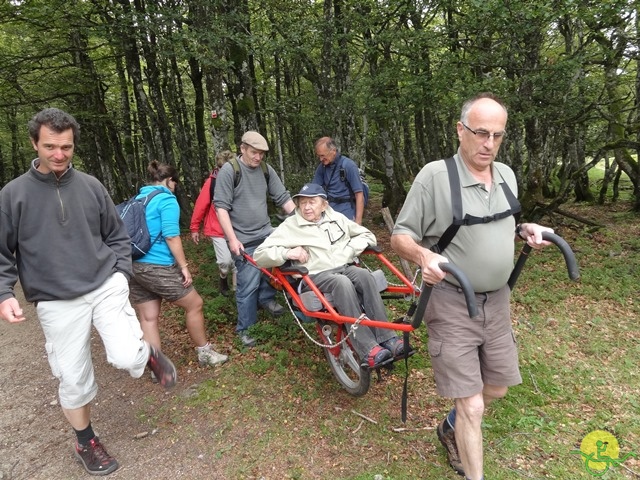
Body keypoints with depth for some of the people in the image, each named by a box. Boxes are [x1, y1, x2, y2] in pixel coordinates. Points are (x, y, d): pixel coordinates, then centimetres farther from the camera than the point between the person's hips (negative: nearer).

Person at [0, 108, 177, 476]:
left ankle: (148, 352, 20)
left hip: (106, 287, 0)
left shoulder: (90, 186, 3)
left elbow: (118, 235, 12)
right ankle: (86, 443, 34)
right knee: (73, 380, 9)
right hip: (57, 303, 0)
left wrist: (121, 273, 3)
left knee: (127, 358, -17)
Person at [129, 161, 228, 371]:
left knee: (148, 318, 11)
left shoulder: (138, 199, 17)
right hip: (157, 266, -8)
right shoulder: (167, 199, -8)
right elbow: (171, 236, -17)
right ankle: (204, 353, 20)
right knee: (194, 304, 8)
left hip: (133, 266, 8)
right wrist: (184, 266, -12)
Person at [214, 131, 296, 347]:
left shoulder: (266, 170, 5)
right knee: (248, 285, -3)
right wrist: (232, 239, -17)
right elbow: (221, 207, -12)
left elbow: (283, 198, 8)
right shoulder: (229, 170, -9)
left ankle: (266, 298, 40)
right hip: (244, 240, -5)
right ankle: (244, 328, 13)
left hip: (267, 233, 6)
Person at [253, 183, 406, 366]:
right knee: (342, 282, -36)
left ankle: (387, 338, -31)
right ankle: (368, 349, -40)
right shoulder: (290, 226, 7)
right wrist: (287, 253, -13)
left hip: (345, 267, 4)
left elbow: (368, 236, 22)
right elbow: (260, 255, 3)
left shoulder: (337, 218, 17)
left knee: (364, 275, -30)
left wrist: (351, 248, 2)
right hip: (316, 276, -4)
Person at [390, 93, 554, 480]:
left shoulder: (507, 175, 5)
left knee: (497, 386, 21)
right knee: (471, 405, -1)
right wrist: (425, 256, -31)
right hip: (453, 304, -6)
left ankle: (452, 429, 49)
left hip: (497, 301, 7)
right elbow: (400, 237, -11)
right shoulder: (435, 175, -15)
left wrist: (524, 230, -1)